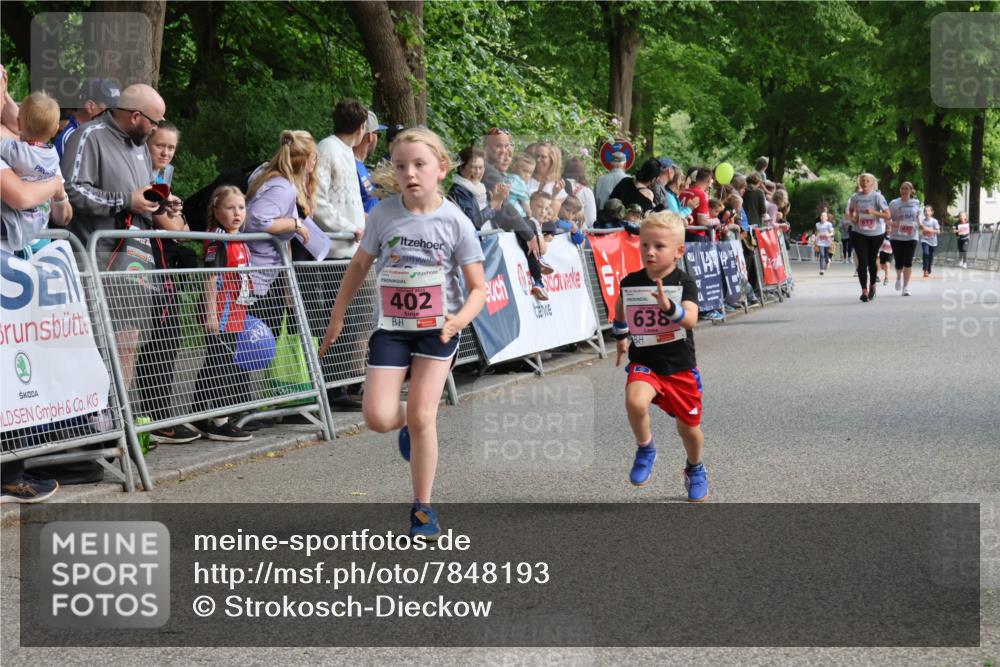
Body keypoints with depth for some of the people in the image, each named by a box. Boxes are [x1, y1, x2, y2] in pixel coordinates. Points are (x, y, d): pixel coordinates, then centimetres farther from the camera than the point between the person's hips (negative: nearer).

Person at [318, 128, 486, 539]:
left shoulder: (455, 222, -10)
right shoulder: (384, 214, -6)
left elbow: (477, 288, -8)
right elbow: (359, 265, 9)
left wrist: (460, 319, -28)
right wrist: (337, 317, 11)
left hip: (438, 328, -1)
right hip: (391, 326, 2)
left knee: (421, 416, -7)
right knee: (378, 418, -10)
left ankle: (423, 507, 9)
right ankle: (409, 423, 28)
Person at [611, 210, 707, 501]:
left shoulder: (684, 283, -12)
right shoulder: (631, 282, -4)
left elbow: (691, 320, -28)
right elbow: (620, 308, 19)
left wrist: (669, 306, -44)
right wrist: (620, 337, 26)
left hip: (680, 366, -1)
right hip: (644, 362, 1)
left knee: (689, 427, 13)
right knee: (635, 402, -31)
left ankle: (695, 469, 44)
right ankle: (645, 450, -2)